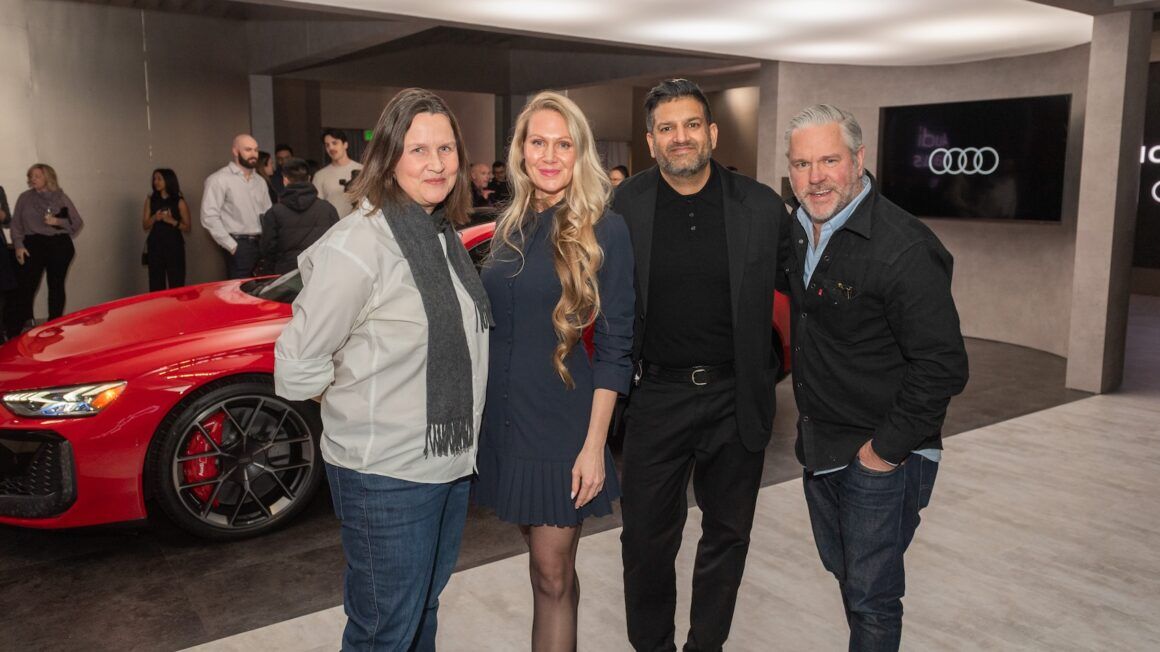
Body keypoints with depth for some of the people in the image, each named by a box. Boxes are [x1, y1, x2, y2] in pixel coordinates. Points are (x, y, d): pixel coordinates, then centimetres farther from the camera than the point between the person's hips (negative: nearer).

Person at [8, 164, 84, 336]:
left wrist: (58, 222, -11)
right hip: (33, 245, 0)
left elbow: (78, 223, 5)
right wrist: (18, 245, -4)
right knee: (26, 286, -7)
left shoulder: (61, 198, 5)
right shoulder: (25, 198, 8)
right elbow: (16, 224, 7)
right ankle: (13, 333, -6)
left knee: (56, 286, 5)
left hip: (59, 245, 0)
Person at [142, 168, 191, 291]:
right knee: (156, 286, 2)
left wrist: (172, 221, -15)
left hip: (174, 246, -3)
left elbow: (187, 228, 1)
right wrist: (154, 218, -9)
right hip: (155, 246, 3)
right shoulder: (151, 199, 9)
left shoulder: (179, 201, 0)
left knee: (176, 286, -6)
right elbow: (145, 225, 10)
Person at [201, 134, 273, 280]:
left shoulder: (260, 180, 16)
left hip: (262, 244, 6)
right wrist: (232, 246, -14)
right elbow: (209, 217, -13)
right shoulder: (219, 179, -6)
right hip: (239, 246, -6)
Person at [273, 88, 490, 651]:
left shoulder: (445, 235, 6)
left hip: (451, 463, 8)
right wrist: (361, 413, -7)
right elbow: (297, 366, -18)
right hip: (386, 477, -7)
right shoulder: (359, 243, -20)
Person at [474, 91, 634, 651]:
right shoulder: (510, 225, 7)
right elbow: (495, 326, 12)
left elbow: (615, 347, -10)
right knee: (544, 563, 17)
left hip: (562, 425, -5)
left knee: (552, 575, 3)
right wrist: (480, 410, 7)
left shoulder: (604, 230, -9)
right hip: (504, 416, 5)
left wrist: (594, 445, -14)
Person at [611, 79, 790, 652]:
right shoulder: (624, 206, -4)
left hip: (737, 398, 1)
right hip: (656, 396, 0)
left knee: (727, 535, 16)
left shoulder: (761, 207, -4)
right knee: (646, 538, 9)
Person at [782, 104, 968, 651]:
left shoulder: (904, 247, -23)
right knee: (843, 571, 24)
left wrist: (886, 451, -18)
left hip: (879, 459, -8)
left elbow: (943, 368, -24)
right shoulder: (800, 230, 2)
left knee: (870, 596, 6)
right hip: (818, 445, 8)